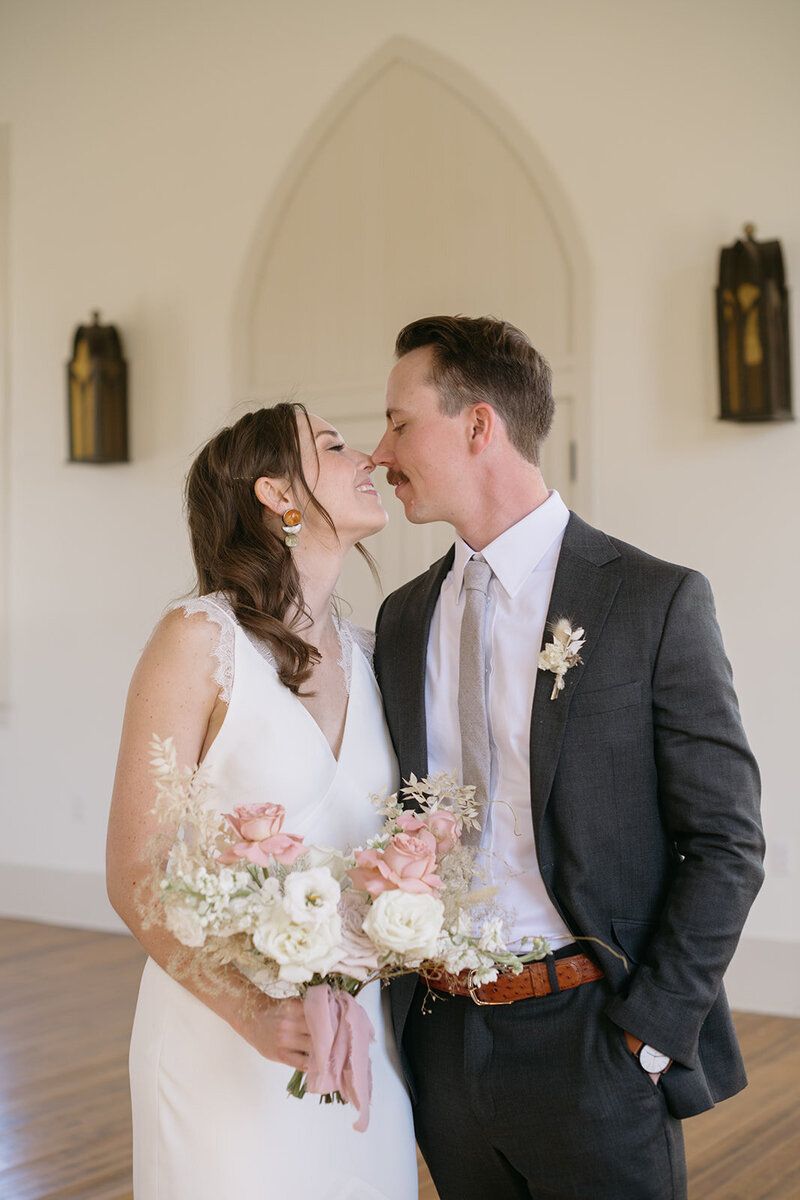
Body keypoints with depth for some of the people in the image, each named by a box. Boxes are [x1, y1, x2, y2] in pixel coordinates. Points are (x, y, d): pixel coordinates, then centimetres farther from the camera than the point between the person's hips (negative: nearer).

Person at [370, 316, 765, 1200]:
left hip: (590, 1044, -4)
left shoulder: (655, 600, -9)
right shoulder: (402, 618, 7)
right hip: (442, 1048, 5)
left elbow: (726, 844, -9)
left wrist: (645, 1036, -13)